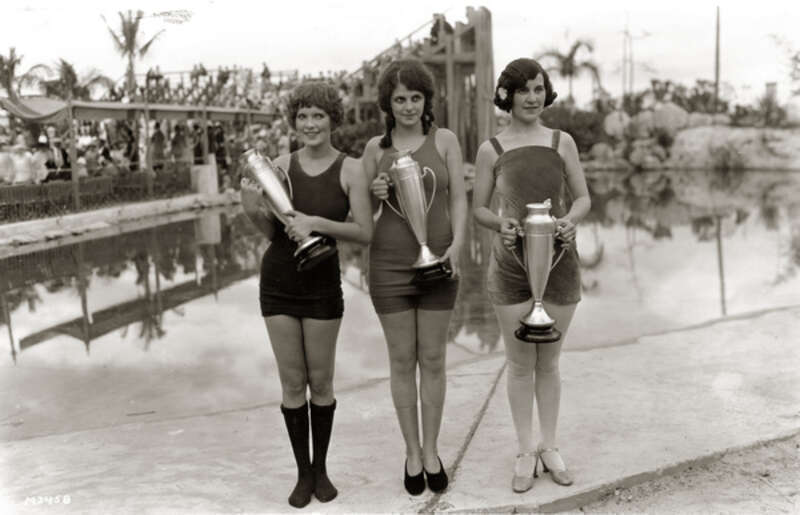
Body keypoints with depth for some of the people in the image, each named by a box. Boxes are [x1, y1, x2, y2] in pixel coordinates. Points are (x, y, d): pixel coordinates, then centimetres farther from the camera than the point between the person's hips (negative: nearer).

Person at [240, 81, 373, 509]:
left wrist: (317, 222, -22)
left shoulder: (350, 169, -6)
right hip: (278, 281, 2)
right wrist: (253, 211, -13)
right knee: (292, 382, 7)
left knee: (320, 381, 8)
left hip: (323, 284, -2)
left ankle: (321, 468, 27)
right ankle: (303, 472, 22)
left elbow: (364, 233, -11)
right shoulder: (281, 165, 1)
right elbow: (272, 232, 6)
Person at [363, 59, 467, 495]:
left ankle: (431, 451, 25)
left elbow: (459, 199, -1)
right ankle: (412, 453, 23)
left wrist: (456, 244, -17)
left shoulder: (445, 140, 2)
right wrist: (374, 192, -12)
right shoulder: (375, 147, 4)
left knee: (433, 360, 7)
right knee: (402, 361, 7)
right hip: (389, 263, 0)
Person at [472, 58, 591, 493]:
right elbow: (479, 209, 3)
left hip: (559, 265, 1)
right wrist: (500, 224, -18)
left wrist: (571, 219, -16)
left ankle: (549, 448, 28)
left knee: (549, 362, 12)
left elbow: (583, 198, 6)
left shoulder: (562, 142, 2)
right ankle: (525, 453, 23)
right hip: (511, 268, -1)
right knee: (520, 363, 8)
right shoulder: (491, 149, -1)